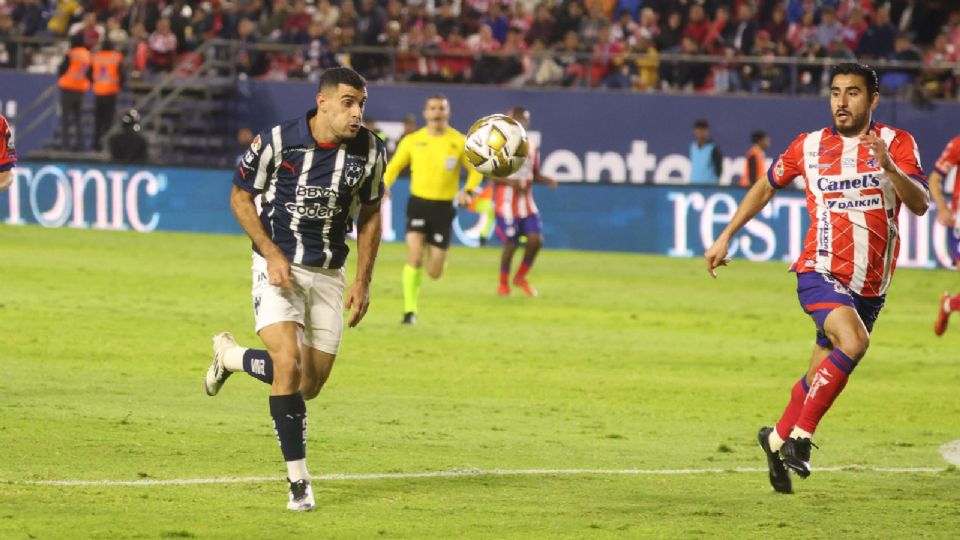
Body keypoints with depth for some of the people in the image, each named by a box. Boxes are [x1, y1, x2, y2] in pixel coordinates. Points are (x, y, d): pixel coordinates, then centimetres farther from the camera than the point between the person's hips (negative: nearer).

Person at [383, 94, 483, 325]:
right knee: (414, 256, -21)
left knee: (434, 272, 0)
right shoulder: (412, 141, 1)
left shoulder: (460, 142, -2)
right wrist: (383, 187, -7)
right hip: (418, 203, 0)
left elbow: (476, 170, 7)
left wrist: (467, 191, -12)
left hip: (443, 208, 0)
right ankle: (410, 311, -10)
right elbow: (393, 166, 12)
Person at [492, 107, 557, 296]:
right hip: (506, 205, -5)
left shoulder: (532, 148, 10)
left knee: (536, 239, -5)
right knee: (511, 243, -4)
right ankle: (503, 283, 15)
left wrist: (548, 180, -3)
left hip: (527, 204, 5)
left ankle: (520, 277, 16)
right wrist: (509, 181, -24)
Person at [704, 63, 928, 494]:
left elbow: (920, 205, -13)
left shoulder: (896, 144, 0)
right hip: (820, 273, -2)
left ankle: (777, 439, 36)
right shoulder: (809, 147, 3)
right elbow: (766, 187, 20)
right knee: (853, 342, -30)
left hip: (869, 287, 2)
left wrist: (889, 167, -30)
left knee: (820, 378, 10)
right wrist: (725, 237, 18)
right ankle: (800, 436, -21)